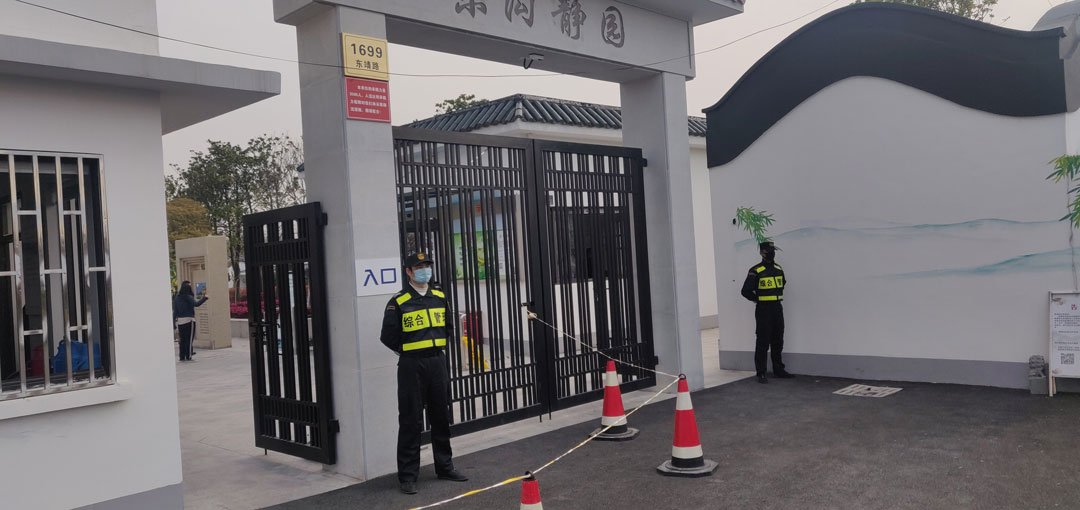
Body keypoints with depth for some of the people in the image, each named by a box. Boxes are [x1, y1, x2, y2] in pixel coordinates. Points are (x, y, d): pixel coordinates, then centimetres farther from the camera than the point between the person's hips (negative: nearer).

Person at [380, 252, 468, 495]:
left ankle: (444, 467, 27)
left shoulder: (440, 297, 8)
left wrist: (439, 348, 9)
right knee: (410, 422, -1)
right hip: (411, 366, -5)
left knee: (441, 417, 13)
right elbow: (388, 336, -5)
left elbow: (448, 327, 20)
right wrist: (410, 351, -1)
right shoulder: (398, 302, -8)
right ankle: (408, 476, 7)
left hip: (438, 363, 5)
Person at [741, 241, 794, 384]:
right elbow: (746, 291, -9)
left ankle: (778, 370, 23)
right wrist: (759, 300, -2)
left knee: (778, 341, 12)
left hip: (777, 308, 6)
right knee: (763, 343, -4)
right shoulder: (756, 271, -10)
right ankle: (761, 373, 1)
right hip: (764, 310, -6)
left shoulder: (779, 269, 10)